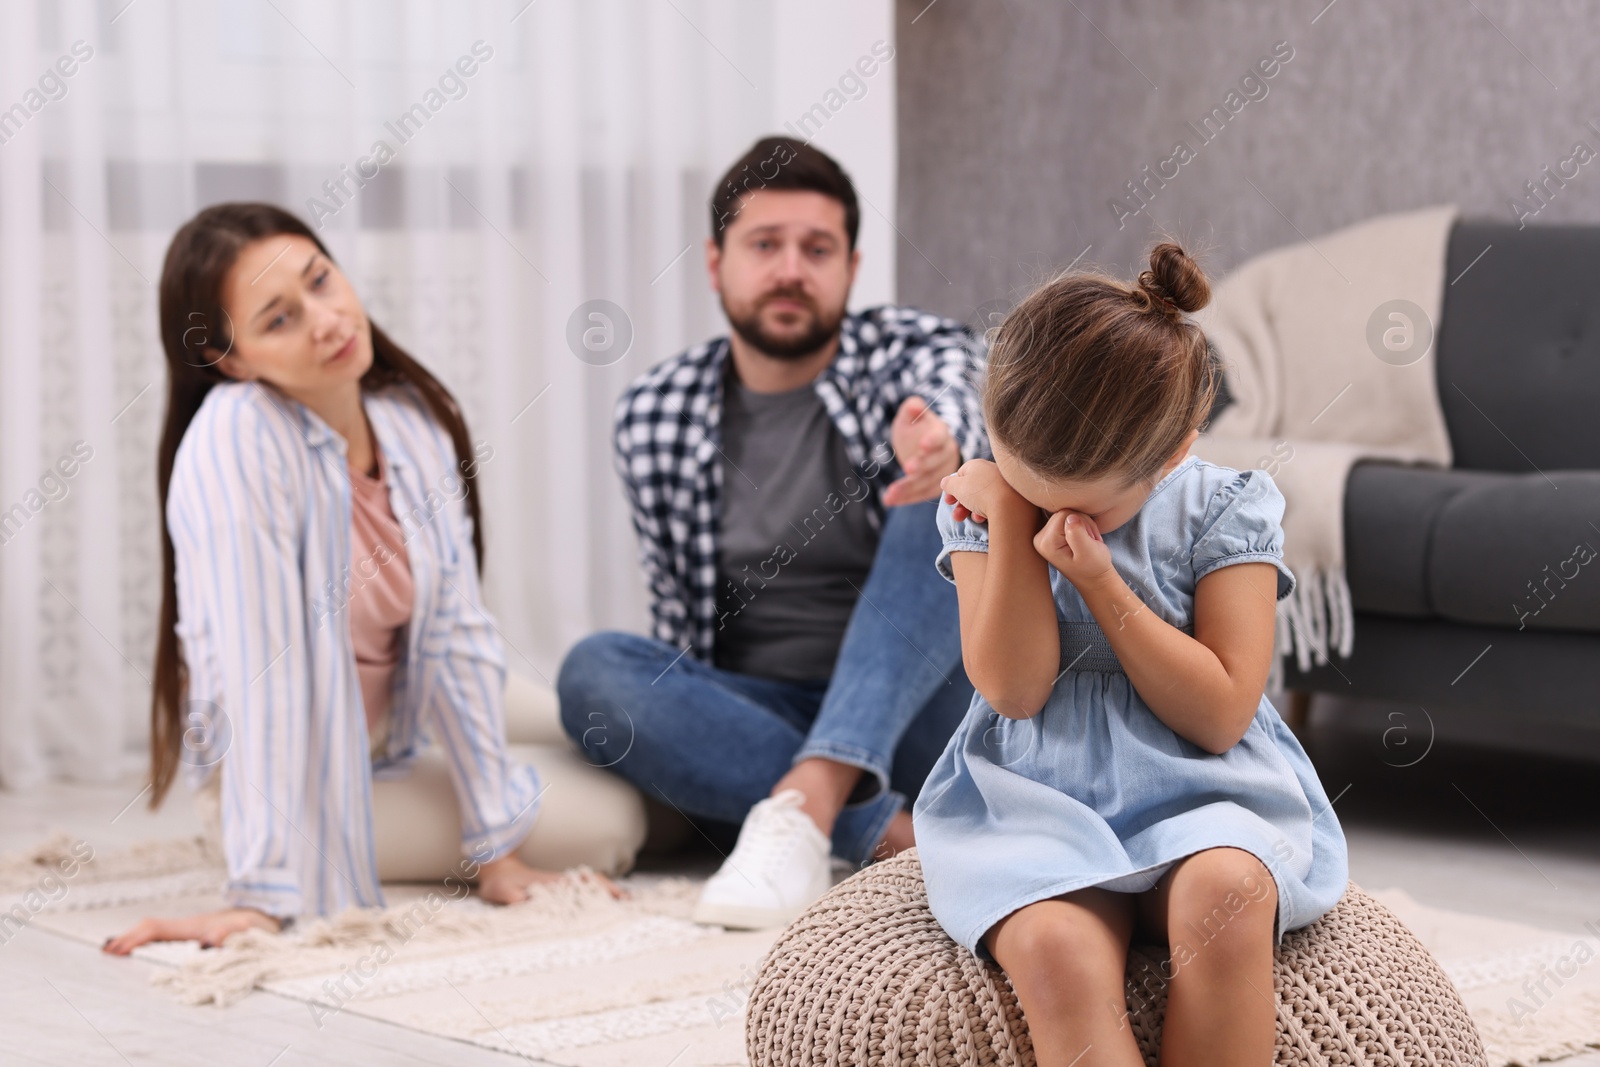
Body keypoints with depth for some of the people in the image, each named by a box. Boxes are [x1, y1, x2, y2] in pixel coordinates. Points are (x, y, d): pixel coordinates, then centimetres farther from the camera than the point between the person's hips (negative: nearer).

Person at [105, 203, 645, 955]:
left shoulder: (415, 416, -11)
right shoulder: (236, 437, -30)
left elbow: (457, 632, -10)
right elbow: (262, 667, -36)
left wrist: (496, 850, -11)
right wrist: (263, 897, -38)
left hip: (398, 736, 6)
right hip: (289, 773, -5)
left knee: (612, 821, -1)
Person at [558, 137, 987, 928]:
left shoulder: (917, 352, -1)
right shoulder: (652, 416, 5)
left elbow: (956, 413, -26)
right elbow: (679, 610, 12)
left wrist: (938, 445, -51)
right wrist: (679, 716, -7)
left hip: (918, 712, -2)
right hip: (754, 725, 2)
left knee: (952, 498, -26)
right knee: (594, 670, -26)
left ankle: (803, 806, -43)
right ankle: (899, 836, -35)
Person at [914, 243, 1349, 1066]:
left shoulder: (1226, 510, -3)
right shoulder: (979, 503, 2)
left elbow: (1220, 713, -9)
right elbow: (1014, 689, -7)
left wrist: (1097, 577, -15)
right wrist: (1011, 516, -12)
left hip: (1195, 795, 0)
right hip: (1035, 802, 0)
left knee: (1225, 886, -37)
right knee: (1054, 947, -34)